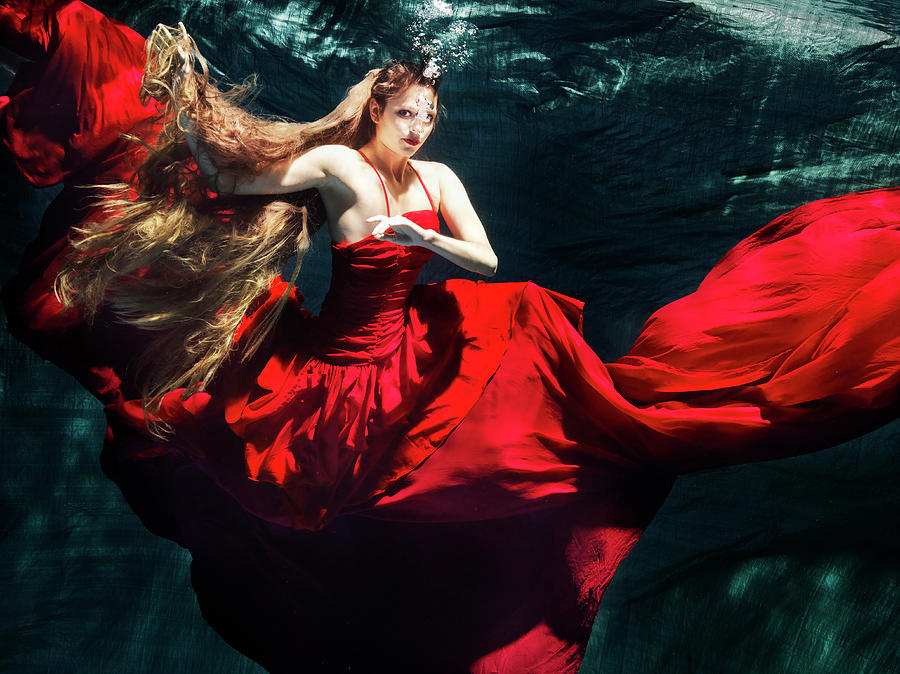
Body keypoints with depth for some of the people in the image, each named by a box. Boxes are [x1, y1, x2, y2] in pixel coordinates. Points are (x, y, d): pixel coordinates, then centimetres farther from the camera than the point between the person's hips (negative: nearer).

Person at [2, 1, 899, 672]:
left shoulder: (439, 179, 3)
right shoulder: (332, 163, -7)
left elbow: (486, 259, -4)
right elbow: (230, 182, -7)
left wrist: (421, 237, -20)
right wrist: (185, 99, -14)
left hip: (422, 340, 3)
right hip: (354, 352, -2)